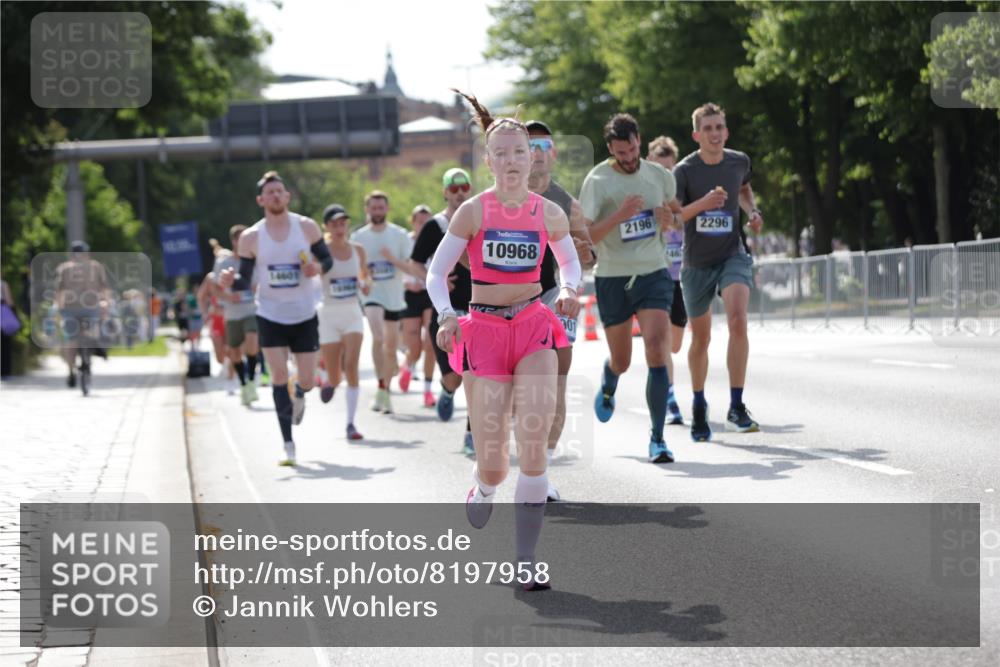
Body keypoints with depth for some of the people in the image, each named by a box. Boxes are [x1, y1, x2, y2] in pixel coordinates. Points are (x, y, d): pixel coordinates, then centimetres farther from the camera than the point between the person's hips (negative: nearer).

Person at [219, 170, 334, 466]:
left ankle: (298, 397, 42)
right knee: (279, 375, -13)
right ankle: (288, 445, -7)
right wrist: (230, 282, -24)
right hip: (270, 315, -1)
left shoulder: (307, 227, -3)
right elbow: (244, 281, 0)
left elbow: (328, 259, 6)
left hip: (304, 315, 1)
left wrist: (318, 268, -18)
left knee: (306, 381, 2)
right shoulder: (250, 237, -4)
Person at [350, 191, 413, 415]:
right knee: (378, 337, -25)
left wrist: (393, 259, -20)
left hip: (394, 297, 2)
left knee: (391, 347, 9)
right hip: (372, 296, -2)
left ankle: (386, 391, 25)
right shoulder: (358, 237, 2)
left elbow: (411, 267, -2)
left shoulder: (399, 235, 1)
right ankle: (381, 389, -24)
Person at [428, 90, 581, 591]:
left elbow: (570, 262, 19)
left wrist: (569, 291, -3)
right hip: (484, 331, -1)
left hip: (534, 328, 1)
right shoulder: (473, 211, -4)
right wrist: (446, 315, -19)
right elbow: (436, 271, -1)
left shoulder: (549, 214, 2)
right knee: (493, 464, -3)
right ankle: (482, 489, 38)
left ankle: (527, 562, -8)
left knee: (534, 446, -16)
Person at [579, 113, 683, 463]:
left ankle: (657, 438, -11)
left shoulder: (660, 176, 4)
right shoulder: (597, 181, -8)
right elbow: (584, 236, -11)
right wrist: (619, 215, -25)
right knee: (621, 360, 10)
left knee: (656, 350, -16)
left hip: (654, 273, 1)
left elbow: (676, 212, 22)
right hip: (612, 277, -1)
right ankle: (607, 387, 50)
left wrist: (669, 220, -2)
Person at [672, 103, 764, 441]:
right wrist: (703, 203, -35)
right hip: (697, 264, -1)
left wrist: (753, 212, 4)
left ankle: (736, 407, -18)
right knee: (701, 339, 10)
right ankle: (699, 405, 34)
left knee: (737, 320, -24)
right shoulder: (685, 170, -12)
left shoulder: (739, 162, -1)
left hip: (732, 256, 1)